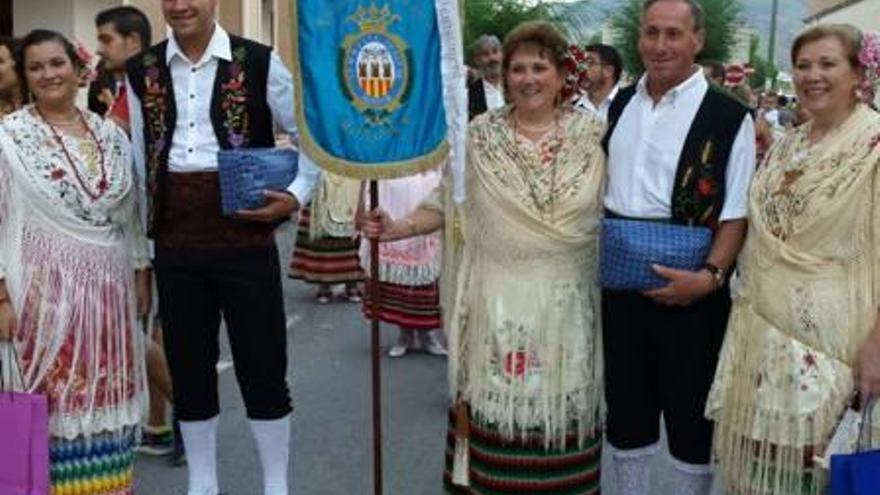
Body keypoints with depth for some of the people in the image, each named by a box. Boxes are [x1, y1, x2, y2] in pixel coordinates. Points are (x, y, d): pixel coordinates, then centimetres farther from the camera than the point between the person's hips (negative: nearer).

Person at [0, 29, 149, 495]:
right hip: (46, 286, -4)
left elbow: (131, 213, 13)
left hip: (110, 286, 4)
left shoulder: (111, 134, 8)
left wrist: (141, 276, 11)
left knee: (107, 398, 9)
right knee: (55, 399, 2)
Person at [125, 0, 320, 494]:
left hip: (246, 236, -3)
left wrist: (296, 195, -9)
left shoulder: (259, 62, -4)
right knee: (188, 366, 14)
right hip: (174, 243, 3)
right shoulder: (142, 71, 7)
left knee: (262, 365, 6)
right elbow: (137, 161, 13)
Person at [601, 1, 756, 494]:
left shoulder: (728, 116, -10)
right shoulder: (621, 105, 8)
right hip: (619, 281, 5)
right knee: (625, 402, 16)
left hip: (689, 288, -5)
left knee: (691, 410, 9)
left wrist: (710, 277, -24)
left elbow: (736, 213, -12)